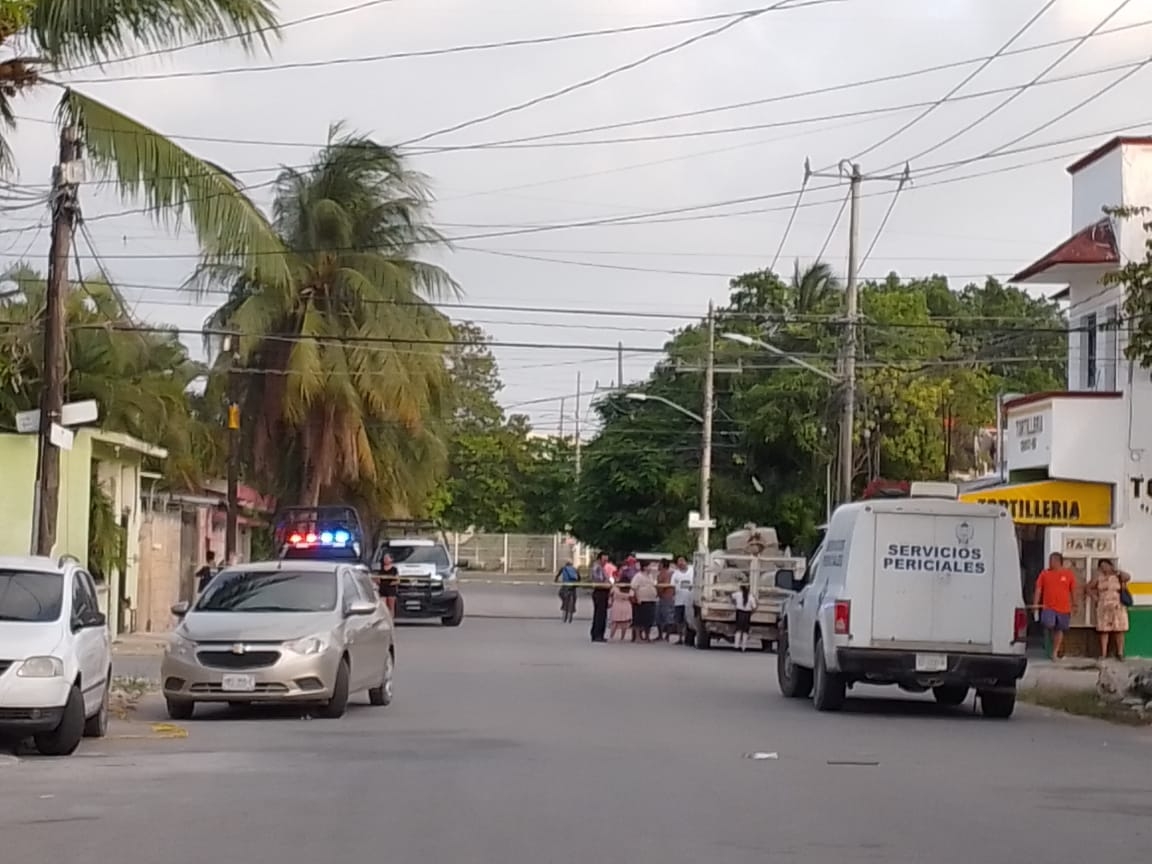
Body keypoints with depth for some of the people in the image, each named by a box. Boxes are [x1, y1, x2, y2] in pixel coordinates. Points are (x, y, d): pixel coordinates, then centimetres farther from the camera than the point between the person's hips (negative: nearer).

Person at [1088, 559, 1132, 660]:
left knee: (1119, 630, -1)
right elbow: (1089, 587, 12)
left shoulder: (1117, 576, 2)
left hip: (1118, 607, -1)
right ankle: (1103, 654, 2)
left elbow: (1128, 578, -17)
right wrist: (1094, 597, 1)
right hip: (1103, 608, 1)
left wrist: (1117, 571, -13)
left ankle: (1120, 653, 4)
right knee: (1104, 630, -1)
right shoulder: (1099, 577, 6)